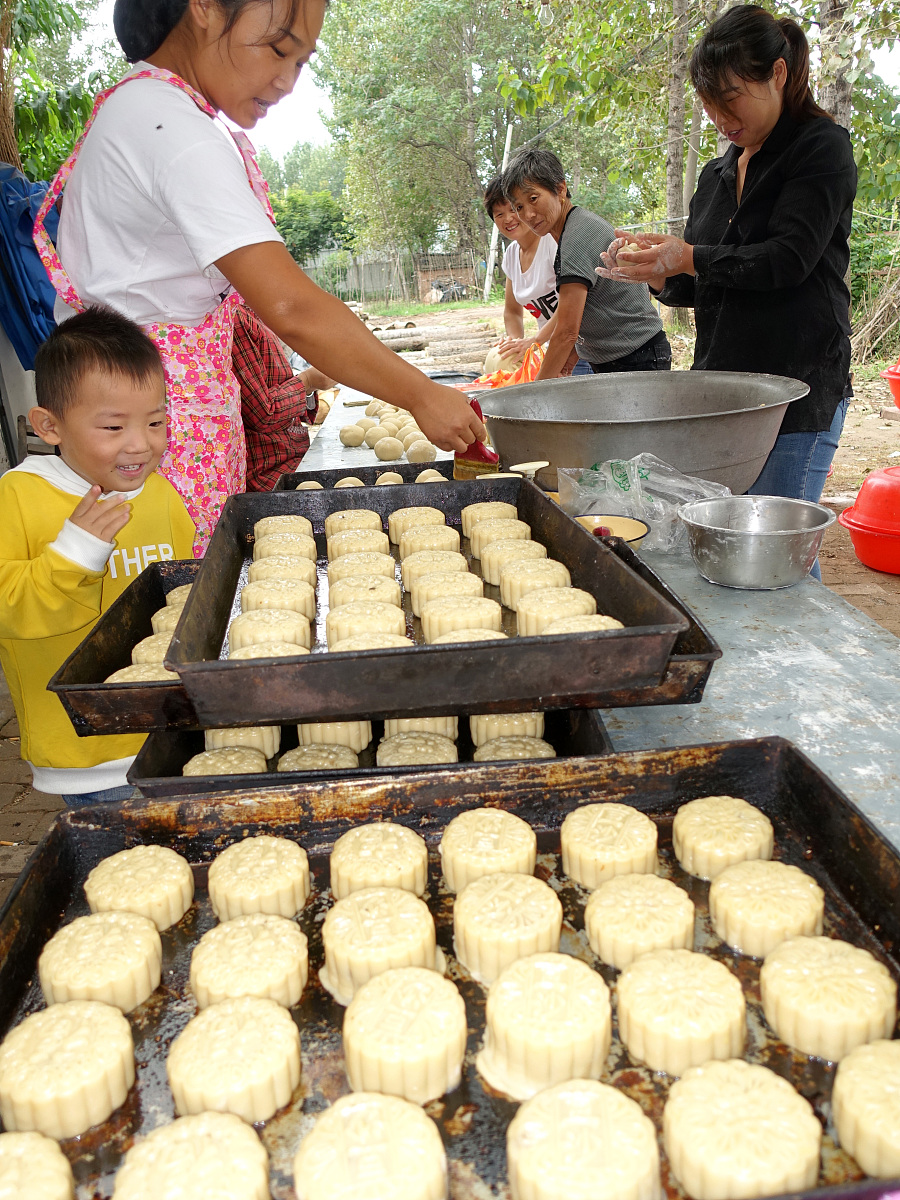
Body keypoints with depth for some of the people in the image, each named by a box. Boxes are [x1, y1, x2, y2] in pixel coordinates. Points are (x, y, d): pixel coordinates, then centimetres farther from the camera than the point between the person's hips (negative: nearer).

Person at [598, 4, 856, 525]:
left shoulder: (822, 147, 0)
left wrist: (689, 258, -21)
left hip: (798, 388, -6)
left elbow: (789, 258, -13)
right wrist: (658, 273, -2)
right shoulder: (717, 174, 19)